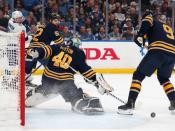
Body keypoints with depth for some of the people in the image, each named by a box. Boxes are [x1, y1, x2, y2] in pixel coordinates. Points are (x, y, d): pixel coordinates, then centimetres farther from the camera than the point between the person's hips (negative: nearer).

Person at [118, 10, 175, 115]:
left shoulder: (154, 23, 20)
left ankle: (130, 104, -9)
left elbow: (147, 20, -2)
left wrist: (141, 35, -6)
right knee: (163, 78, 31)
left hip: (158, 50, -6)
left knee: (138, 75, 3)